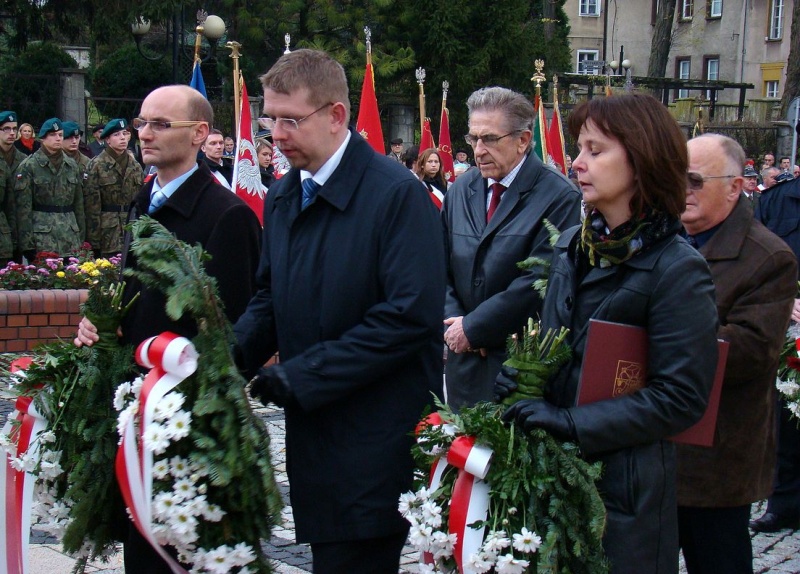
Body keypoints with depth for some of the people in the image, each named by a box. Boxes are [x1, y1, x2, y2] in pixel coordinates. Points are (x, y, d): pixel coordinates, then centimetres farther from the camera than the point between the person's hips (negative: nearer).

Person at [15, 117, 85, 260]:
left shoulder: (72, 166, 14)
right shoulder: (28, 166, -2)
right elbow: (23, 208, -6)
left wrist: (81, 238, 12)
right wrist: (27, 245, -11)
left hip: (71, 241, 4)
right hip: (42, 240, -4)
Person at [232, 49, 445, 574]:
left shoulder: (398, 194, -13)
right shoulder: (282, 197, 12)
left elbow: (412, 316, -19)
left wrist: (303, 376, -17)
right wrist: (231, 352, -2)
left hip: (376, 446, -7)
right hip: (312, 433, 7)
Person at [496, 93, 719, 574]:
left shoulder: (677, 271, -14)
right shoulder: (574, 246, 7)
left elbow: (681, 398, -17)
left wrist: (571, 423, -21)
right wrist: (521, 376, -3)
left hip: (623, 483, -6)